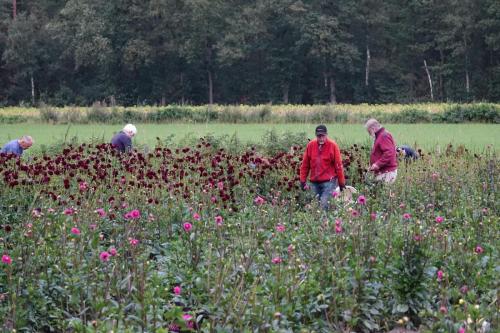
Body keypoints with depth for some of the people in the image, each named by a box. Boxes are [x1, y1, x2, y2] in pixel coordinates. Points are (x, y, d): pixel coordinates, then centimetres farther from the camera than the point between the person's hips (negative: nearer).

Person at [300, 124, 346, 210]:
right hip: (314, 182, 4)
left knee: (324, 205, -16)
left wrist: (341, 183, -1)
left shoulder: (333, 145, -4)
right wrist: (302, 180, 8)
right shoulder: (310, 145, 5)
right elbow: (305, 165, 10)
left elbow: (338, 165, -2)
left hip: (329, 181, -4)